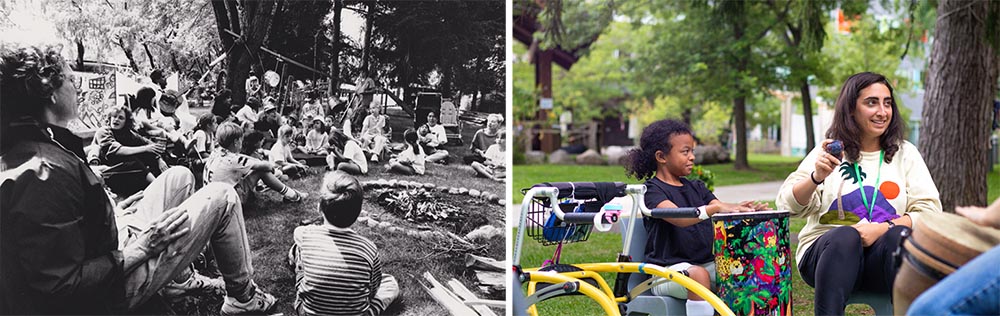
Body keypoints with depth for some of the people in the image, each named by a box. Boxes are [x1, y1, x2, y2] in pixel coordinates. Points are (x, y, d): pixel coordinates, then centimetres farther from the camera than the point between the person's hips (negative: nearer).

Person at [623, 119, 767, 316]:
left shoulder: (696, 188, 18)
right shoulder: (652, 190, -5)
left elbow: (723, 209, 2)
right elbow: (679, 217, -24)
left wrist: (750, 209, -18)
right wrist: (715, 208, -37)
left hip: (705, 262, 7)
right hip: (667, 269, -7)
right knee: (699, 275, -35)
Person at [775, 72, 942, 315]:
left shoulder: (905, 153, 14)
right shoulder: (830, 152, 10)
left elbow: (929, 210, 2)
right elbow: (788, 204, 1)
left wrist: (883, 228, -16)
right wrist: (817, 177, -20)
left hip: (883, 258, 1)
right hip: (827, 252, -1)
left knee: (900, 236, -32)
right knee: (845, 237, -35)